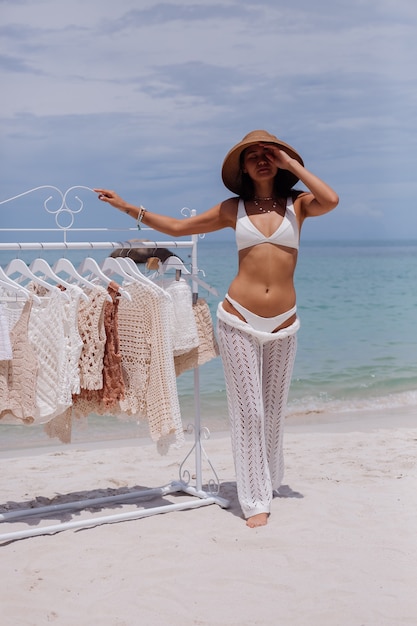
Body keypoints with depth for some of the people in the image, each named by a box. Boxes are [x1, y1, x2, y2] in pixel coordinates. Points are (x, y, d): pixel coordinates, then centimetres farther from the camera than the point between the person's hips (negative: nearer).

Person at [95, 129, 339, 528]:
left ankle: (270, 481, 34)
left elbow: (330, 201, -18)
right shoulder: (234, 209, 5)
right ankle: (256, 500, 7)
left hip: (283, 323, 1)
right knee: (248, 408, -1)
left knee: (273, 407, 13)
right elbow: (177, 227, 10)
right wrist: (127, 207, 6)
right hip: (239, 319, -1)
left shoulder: (297, 203, 4)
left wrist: (291, 163, -10)